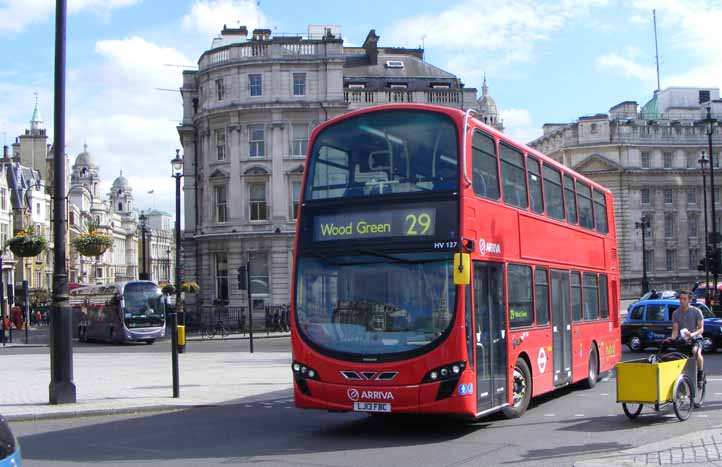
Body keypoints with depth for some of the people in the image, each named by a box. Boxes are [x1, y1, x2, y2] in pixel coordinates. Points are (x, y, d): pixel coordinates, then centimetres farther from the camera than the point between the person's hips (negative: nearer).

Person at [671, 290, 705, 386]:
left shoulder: (696, 311, -5)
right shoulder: (676, 313, 4)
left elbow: (701, 329, -8)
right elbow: (675, 329, 2)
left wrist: (692, 334, -28)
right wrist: (672, 338, -20)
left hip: (695, 339, -4)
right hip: (682, 340, 4)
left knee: (696, 352, -34)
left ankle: (701, 374, -14)